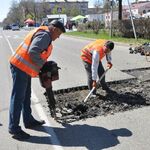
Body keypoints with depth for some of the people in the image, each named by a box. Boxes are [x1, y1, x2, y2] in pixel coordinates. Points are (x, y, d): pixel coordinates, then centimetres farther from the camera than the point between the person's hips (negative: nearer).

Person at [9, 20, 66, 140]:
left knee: (26, 96, 17)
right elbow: (33, 52, -28)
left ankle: (29, 121, 28)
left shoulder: (43, 33, 18)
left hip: (23, 67, 11)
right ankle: (14, 128, 1)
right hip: (20, 67, -11)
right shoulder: (45, 35, -15)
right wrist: (42, 65, -15)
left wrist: (44, 64, 8)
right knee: (18, 98, -6)